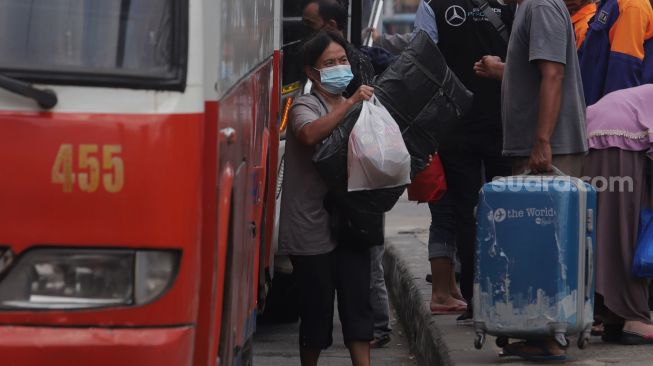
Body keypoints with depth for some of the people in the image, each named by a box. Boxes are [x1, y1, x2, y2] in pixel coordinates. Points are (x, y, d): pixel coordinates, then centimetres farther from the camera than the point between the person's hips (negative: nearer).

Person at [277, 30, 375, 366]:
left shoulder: (354, 108, 15)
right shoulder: (305, 107, -4)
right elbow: (310, 134, -28)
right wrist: (350, 104, -30)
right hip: (313, 225, -5)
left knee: (357, 301, -1)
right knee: (317, 306, 0)